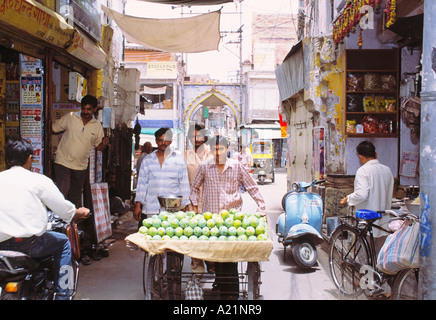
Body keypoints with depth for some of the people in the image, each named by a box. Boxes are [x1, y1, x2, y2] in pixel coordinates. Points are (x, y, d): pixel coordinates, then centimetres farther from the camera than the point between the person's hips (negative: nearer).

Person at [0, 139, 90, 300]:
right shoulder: (39, 180, -4)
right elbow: (64, 209, -1)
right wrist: (78, 213, 21)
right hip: (29, 245, -5)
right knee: (63, 241, 20)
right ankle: (62, 293, 21)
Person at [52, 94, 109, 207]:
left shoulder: (97, 126, 3)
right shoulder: (70, 117, -3)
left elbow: (99, 147, 9)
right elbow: (53, 129, 4)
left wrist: (104, 144, -14)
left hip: (80, 166, 3)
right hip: (63, 162, -3)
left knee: (75, 197, 14)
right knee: (61, 194, -16)